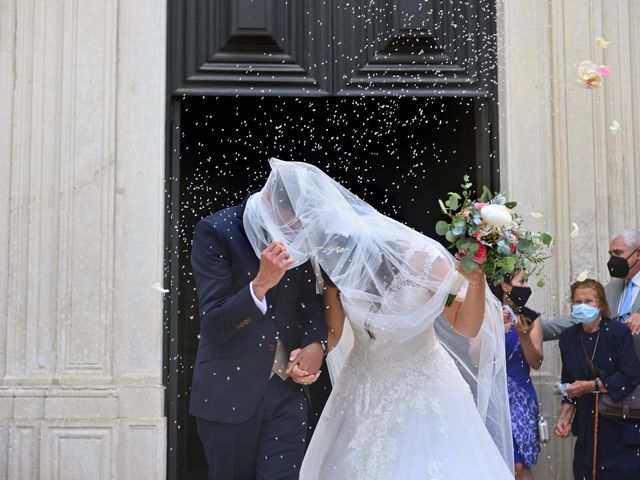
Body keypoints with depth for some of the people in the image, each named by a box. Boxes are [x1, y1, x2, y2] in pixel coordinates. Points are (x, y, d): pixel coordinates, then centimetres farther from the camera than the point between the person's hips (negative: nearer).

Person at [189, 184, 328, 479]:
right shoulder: (215, 231, -12)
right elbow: (213, 327, -15)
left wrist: (315, 343, -6)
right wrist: (261, 283, -30)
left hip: (287, 391, 3)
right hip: (228, 391, -3)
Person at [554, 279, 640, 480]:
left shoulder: (618, 332, -8)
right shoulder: (568, 337, 8)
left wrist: (592, 386, -16)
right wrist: (565, 416, 0)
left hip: (620, 423, -4)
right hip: (588, 423, 4)